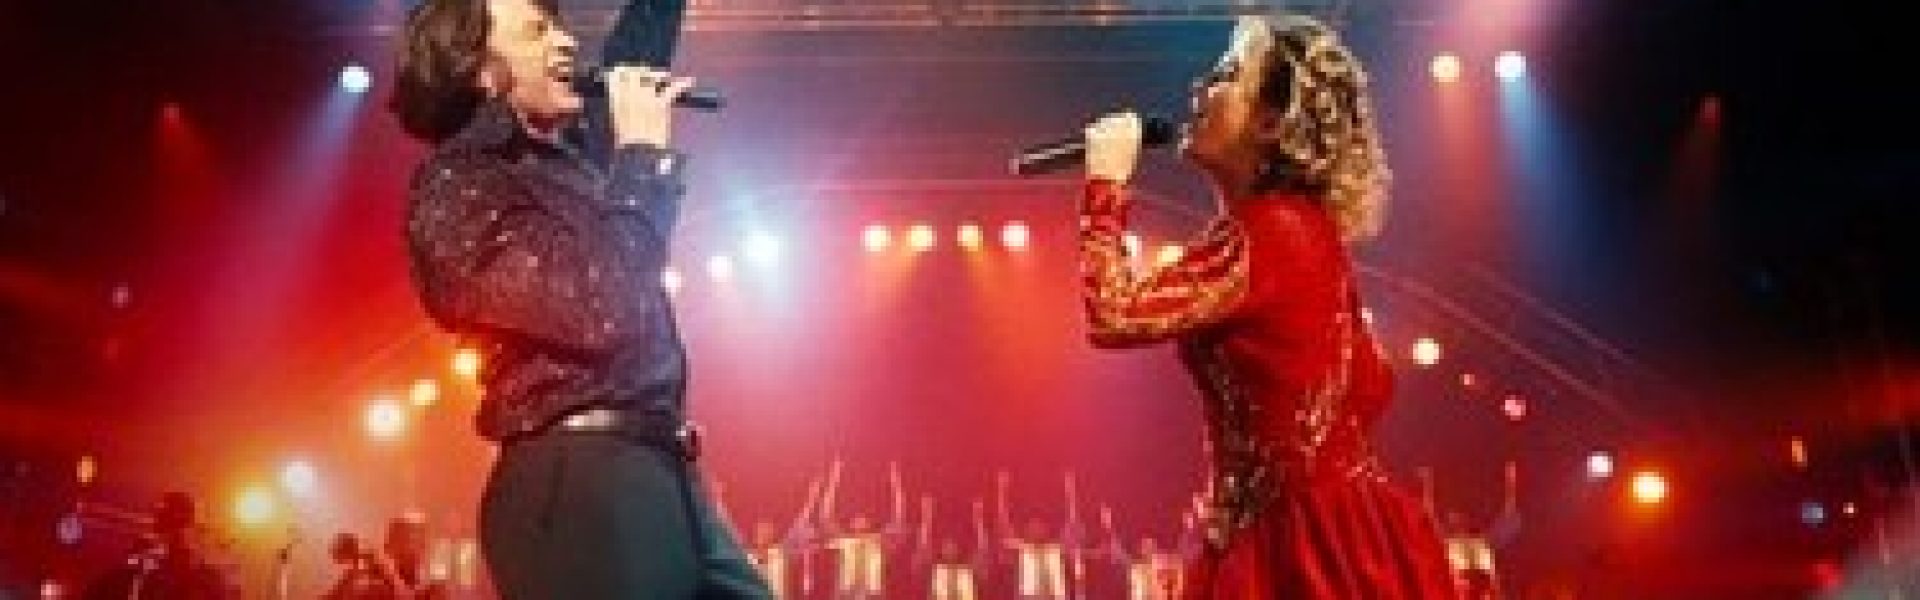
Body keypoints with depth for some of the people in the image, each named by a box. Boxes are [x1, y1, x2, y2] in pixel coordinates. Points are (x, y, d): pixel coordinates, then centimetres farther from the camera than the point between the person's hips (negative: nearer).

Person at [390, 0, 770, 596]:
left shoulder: (560, 156, 16)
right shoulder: (455, 184, -9)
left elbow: (629, 58, 36)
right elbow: (601, 314, -22)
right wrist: (643, 151, -12)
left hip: (659, 472, 9)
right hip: (581, 484, -9)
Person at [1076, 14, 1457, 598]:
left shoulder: (1266, 232, -18)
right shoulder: (1300, 224, 11)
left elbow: (1114, 316, -23)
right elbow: (1370, 384, 18)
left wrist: (1106, 181, -12)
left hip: (1303, 538, -10)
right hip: (1328, 527, 10)